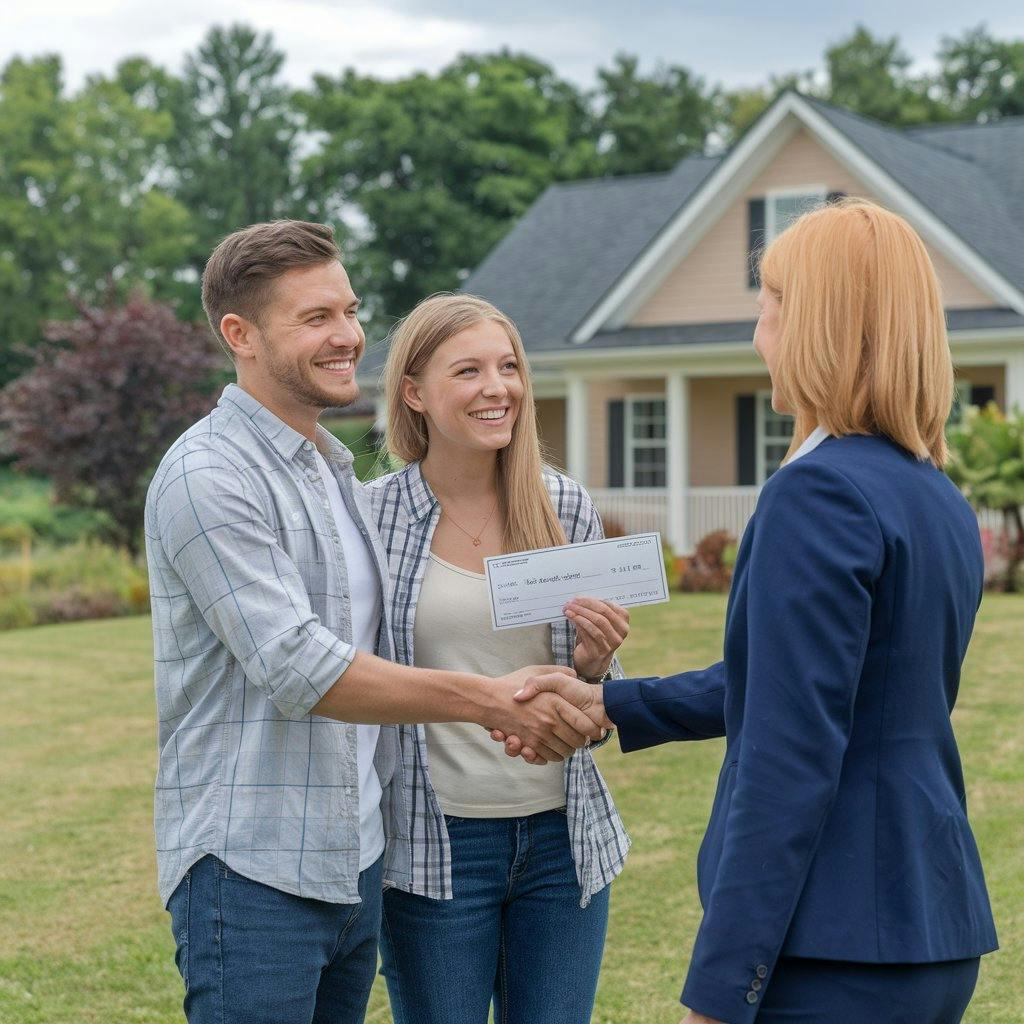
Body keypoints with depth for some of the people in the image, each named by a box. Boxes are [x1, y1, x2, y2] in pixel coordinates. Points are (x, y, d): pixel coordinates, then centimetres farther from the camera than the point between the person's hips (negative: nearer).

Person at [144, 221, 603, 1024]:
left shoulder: (340, 475, 16)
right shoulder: (208, 477, -13)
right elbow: (298, 669, -21)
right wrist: (485, 699, -20)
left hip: (354, 866, 8)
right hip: (252, 870, -8)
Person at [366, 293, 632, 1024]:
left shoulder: (568, 508, 2)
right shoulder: (373, 515, -6)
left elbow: (591, 704, 11)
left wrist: (593, 663, -12)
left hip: (560, 834, 3)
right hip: (437, 844, -2)